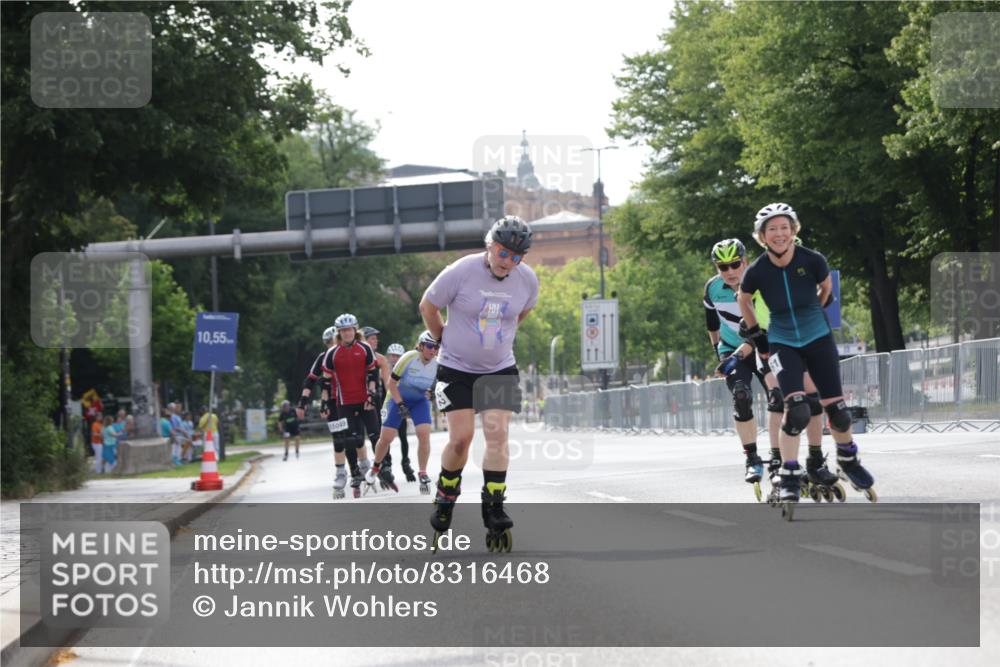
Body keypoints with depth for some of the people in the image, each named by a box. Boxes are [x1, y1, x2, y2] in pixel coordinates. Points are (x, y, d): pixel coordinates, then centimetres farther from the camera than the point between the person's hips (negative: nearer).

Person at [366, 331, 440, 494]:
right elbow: (391, 383, -17)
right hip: (398, 398, -2)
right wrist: (400, 405, -21)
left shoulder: (437, 364, -16)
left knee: (424, 434, -18)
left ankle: (423, 475, -8)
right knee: (386, 438, -2)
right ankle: (376, 467, 26)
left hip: (420, 401, 2)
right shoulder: (409, 359, -25)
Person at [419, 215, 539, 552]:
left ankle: (494, 510, -1)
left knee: (497, 435, -10)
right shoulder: (461, 272, -19)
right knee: (461, 438, -8)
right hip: (456, 369, -2)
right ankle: (445, 498, 17)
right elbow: (428, 306, -4)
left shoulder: (527, 279, -8)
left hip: (500, 369, 2)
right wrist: (445, 340, 5)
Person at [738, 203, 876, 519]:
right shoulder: (757, 272, -16)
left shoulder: (812, 260, -17)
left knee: (837, 411, 2)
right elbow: (744, 300, 7)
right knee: (797, 410, -21)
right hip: (782, 344, -1)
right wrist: (756, 335, 9)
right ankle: (789, 481, -10)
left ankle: (848, 461, 32)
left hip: (818, 339, 1)